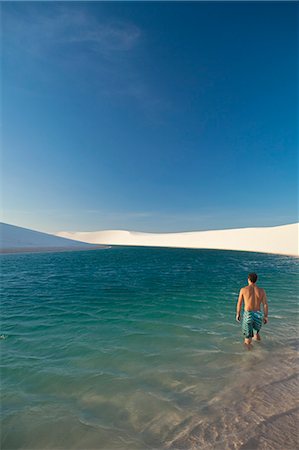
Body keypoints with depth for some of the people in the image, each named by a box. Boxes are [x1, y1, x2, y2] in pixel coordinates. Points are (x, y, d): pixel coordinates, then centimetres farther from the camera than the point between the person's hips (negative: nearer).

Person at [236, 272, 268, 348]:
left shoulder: (243, 289, -7)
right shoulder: (262, 290, -3)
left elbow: (239, 303, 0)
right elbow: (265, 305, -3)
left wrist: (238, 314, 12)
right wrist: (265, 316, 9)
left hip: (248, 315, -3)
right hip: (258, 315, 3)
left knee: (248, 337, 9)